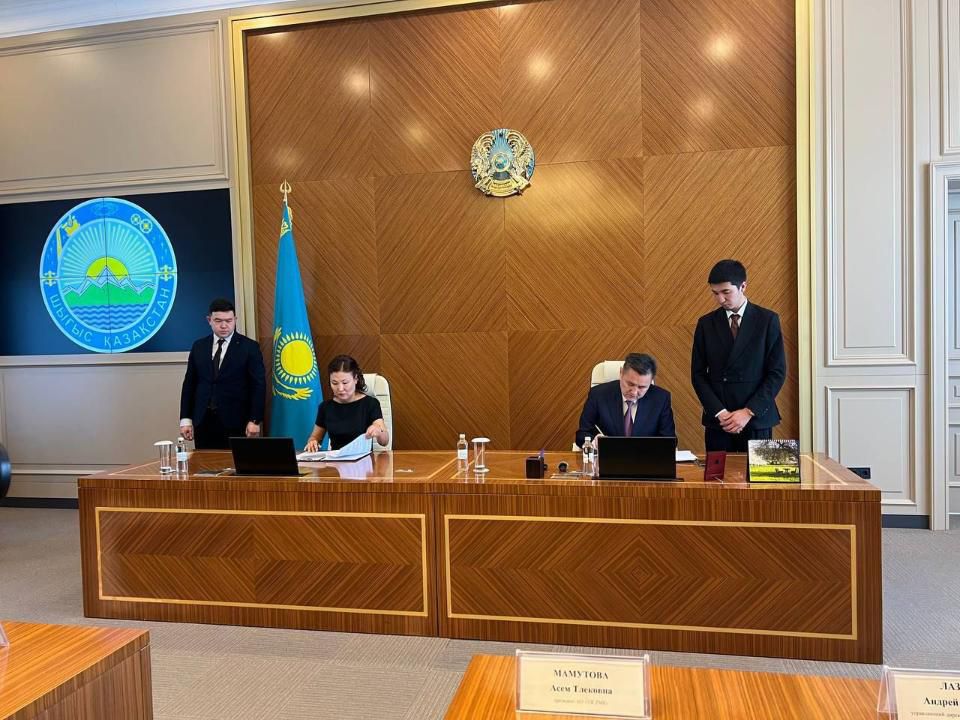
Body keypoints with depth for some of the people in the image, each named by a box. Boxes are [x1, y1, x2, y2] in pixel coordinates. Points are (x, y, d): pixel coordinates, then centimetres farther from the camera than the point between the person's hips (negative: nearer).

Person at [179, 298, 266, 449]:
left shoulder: (250, 347, -1)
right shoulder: (198, 346, 10)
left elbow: (258, 386, -4)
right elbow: (189, 384, 12)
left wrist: (254, 420, -11)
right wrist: (186, 419, 6)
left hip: (235, 422, -3)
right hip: (203, 422, 3)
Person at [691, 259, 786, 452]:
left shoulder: (768, 320, 0)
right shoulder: (706, 323, 5)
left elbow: (777, 372, -3)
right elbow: (698, 374, 4)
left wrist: (748, 412, -11)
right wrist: (719, 412, -8)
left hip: (757, 419, -1)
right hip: (717, 420, 2)